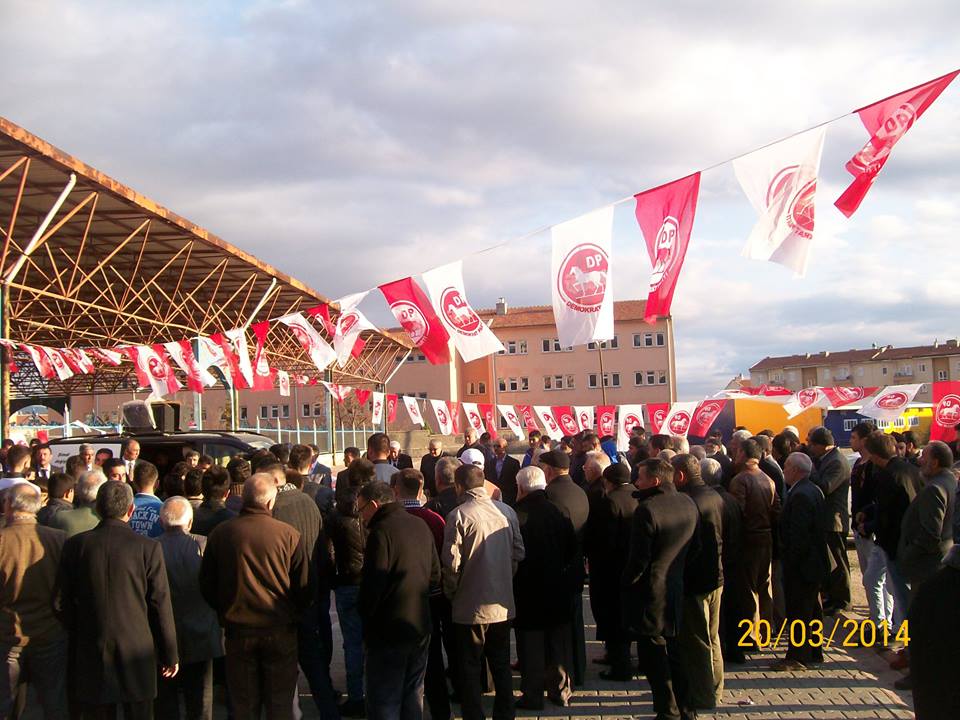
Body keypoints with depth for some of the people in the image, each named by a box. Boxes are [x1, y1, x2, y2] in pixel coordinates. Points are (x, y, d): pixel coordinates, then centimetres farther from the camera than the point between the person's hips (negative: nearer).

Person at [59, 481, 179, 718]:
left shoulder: (75, 545, -3)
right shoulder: (148, 548, -10)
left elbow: (66, 603, 3)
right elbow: (160, 606, -6)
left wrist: (73, 651, 16)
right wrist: (170, 655, 4)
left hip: (91, 656, 2)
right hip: (136, 653, -2)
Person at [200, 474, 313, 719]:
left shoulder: (220, 533, -6)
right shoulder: (289, 535, -11)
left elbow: (207, 586, 4)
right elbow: (305, 589, -4)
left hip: (238, 631, 1)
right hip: (280, 632, -1)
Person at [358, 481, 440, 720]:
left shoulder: (382, 531, -17)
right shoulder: (420, 525, 7)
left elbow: (373, 583, -19)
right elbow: (435, 577, 13)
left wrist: (364, 612, -3)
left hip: (389, 630, -8)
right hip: (420, 626, 8)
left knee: (384, 700, 0)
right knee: (413, 695, 19)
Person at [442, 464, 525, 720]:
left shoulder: (459, 515, -14)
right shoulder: (505, 513, 1)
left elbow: (452, 562, -18)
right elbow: (518, 553, 4)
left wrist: (451, 592, -2)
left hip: (471, 606, -5)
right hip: (502, 604, 5)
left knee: (469, 668, 7)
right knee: (501, 665, 17)